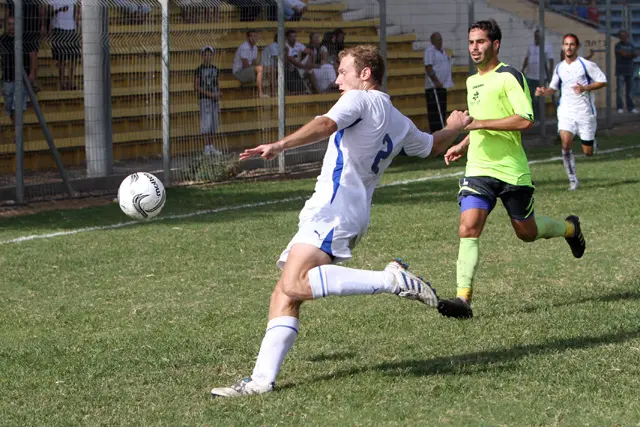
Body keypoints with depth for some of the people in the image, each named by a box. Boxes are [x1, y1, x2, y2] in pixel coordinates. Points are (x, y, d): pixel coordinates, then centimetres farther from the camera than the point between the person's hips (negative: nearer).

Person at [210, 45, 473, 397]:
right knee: (283, 295, 4)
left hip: (333, 207, -10)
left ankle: (392, 279, -26)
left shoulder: (361, 99, 1)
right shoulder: (399, 123, 25)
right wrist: (454, 128, 65)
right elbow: (433, 146, 43)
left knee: (295, 284, -28)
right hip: (357, 214, 10)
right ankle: (261, 380, -6)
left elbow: (326, 125, -19)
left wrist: (281, 145, -32)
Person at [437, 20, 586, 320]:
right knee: (468, 229, -14)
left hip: (512, 169, -5)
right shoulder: (472, 81, 15)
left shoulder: (509, 76, -9)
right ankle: (463, 299, -19)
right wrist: (463, 146, 18)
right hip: (478, 169, 5)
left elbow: (525, 120, -21)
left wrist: (479, 123, -21)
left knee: (526, 232, 10)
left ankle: (569, 228, 42)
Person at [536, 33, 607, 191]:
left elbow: (603, 81, -6)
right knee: (566, 143, -19)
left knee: (588, 152, 2)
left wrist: (585, 88, -21)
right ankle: (573, 180, -9)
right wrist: (544, 92, -1)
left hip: (585, 112, -3)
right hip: (566, 112, 3)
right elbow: (553, 88, 21)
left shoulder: (586, 65, -7)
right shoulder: (559, 68, 9)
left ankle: (591, 141, 40)